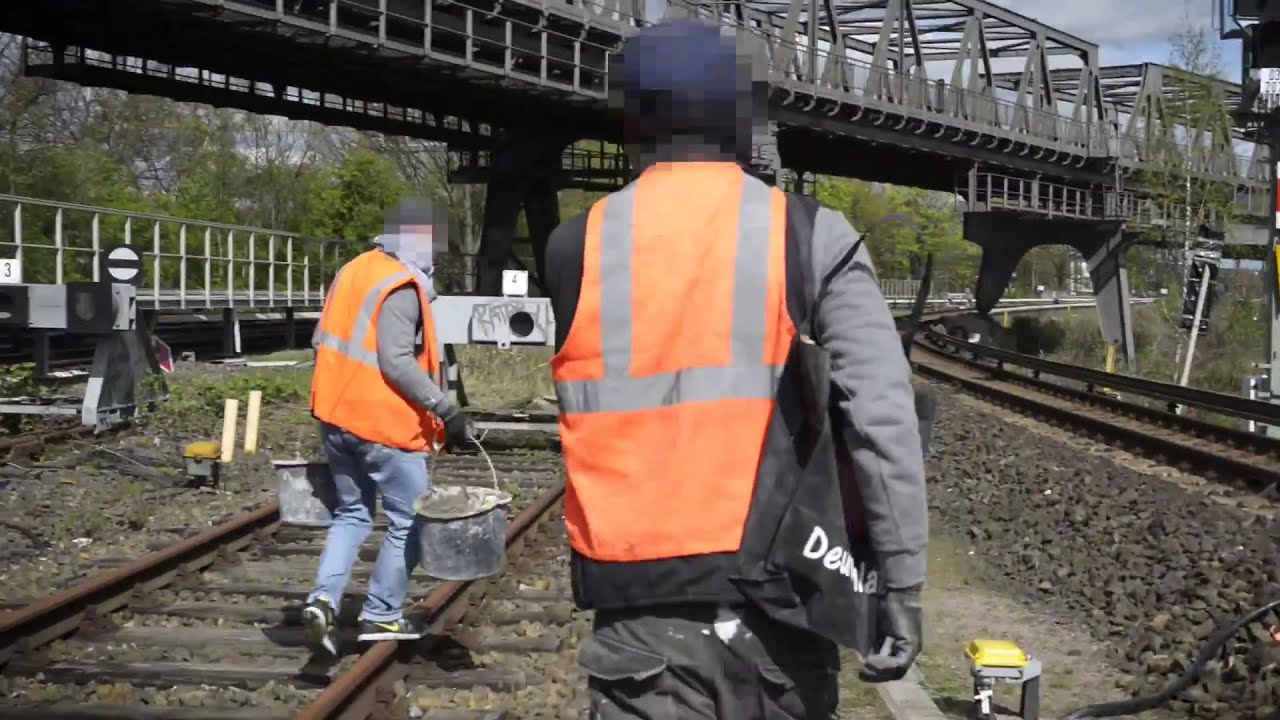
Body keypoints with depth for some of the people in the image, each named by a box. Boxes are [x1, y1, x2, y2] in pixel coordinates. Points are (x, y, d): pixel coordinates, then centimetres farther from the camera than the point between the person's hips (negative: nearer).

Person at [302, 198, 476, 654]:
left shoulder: (353, 271, 11)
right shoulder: (402, 288, -16)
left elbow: (322, 339, 16)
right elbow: (396, 363, -23)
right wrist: (446, 410, -22)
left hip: (337, 416, 8)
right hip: (384, 424, -8)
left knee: (352, 513, 19)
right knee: (409, 520, 6)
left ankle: (324, 599, 4)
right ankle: (382, 616, 12)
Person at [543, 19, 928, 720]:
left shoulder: (574, 248, -1)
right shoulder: (814, 240, -5)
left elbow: (604, 401, 8)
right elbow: (884, 422, -10)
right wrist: (902, 584, -5)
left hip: (645, 609, 0)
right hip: (781, 608, 0)